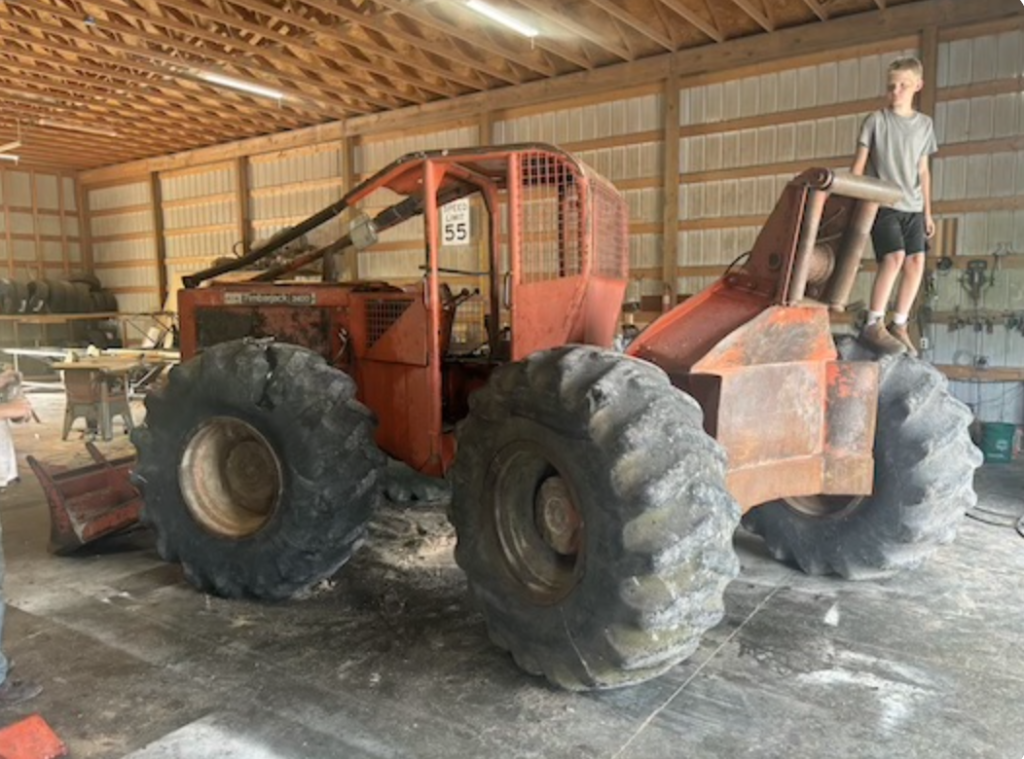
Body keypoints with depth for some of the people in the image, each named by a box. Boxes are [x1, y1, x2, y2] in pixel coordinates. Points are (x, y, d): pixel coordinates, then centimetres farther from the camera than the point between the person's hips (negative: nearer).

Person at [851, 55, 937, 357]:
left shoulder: (924, 124, 13)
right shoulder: (876, 120, 1)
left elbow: (923, 170, 16)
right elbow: (859, 163, 1)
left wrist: (927, 212, 13)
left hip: (912, 207, 5)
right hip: (882, 203, -5)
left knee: (916, 262, -4)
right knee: (894, 256, -20)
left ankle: (899, 326, 7)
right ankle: (873, 326, -15)